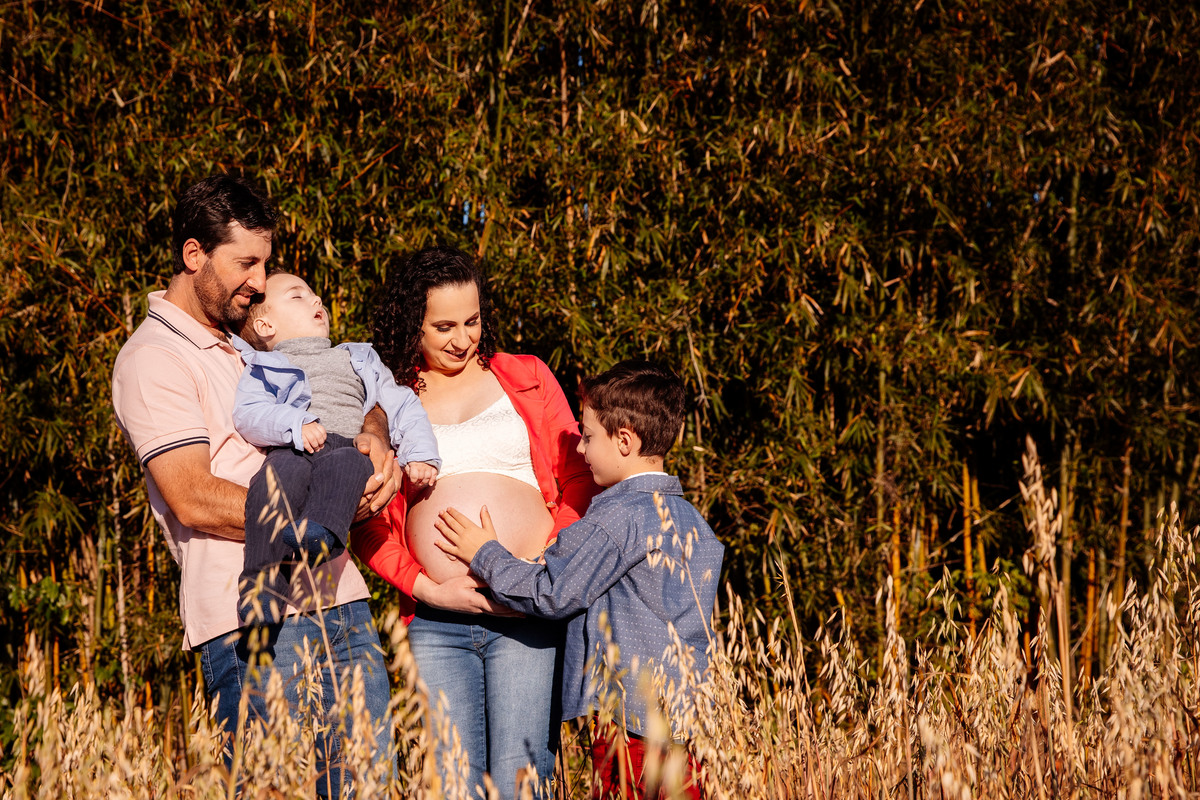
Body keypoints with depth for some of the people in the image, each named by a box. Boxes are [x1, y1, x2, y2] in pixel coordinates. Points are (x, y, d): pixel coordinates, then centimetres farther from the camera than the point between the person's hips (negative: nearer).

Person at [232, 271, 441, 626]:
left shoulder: (359, 361, 39)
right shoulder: (264, 367, 27)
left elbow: (401, 405, 30)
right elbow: (247, 415, 7)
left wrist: (419, 453, 12)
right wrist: (296, 424, -11)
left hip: (350, 446, 2)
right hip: (291, 450, -2)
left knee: (348, 464, -36)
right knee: (283, 473, -38)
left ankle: (319, 536, -63)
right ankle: (262, 580, -49)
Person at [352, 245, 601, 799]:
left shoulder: (527, 379, 14)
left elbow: (578, 484, 11)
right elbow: (368, 525, 10)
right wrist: (424, 587, -6)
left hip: (527, 614, -1)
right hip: (435, 623, 1)